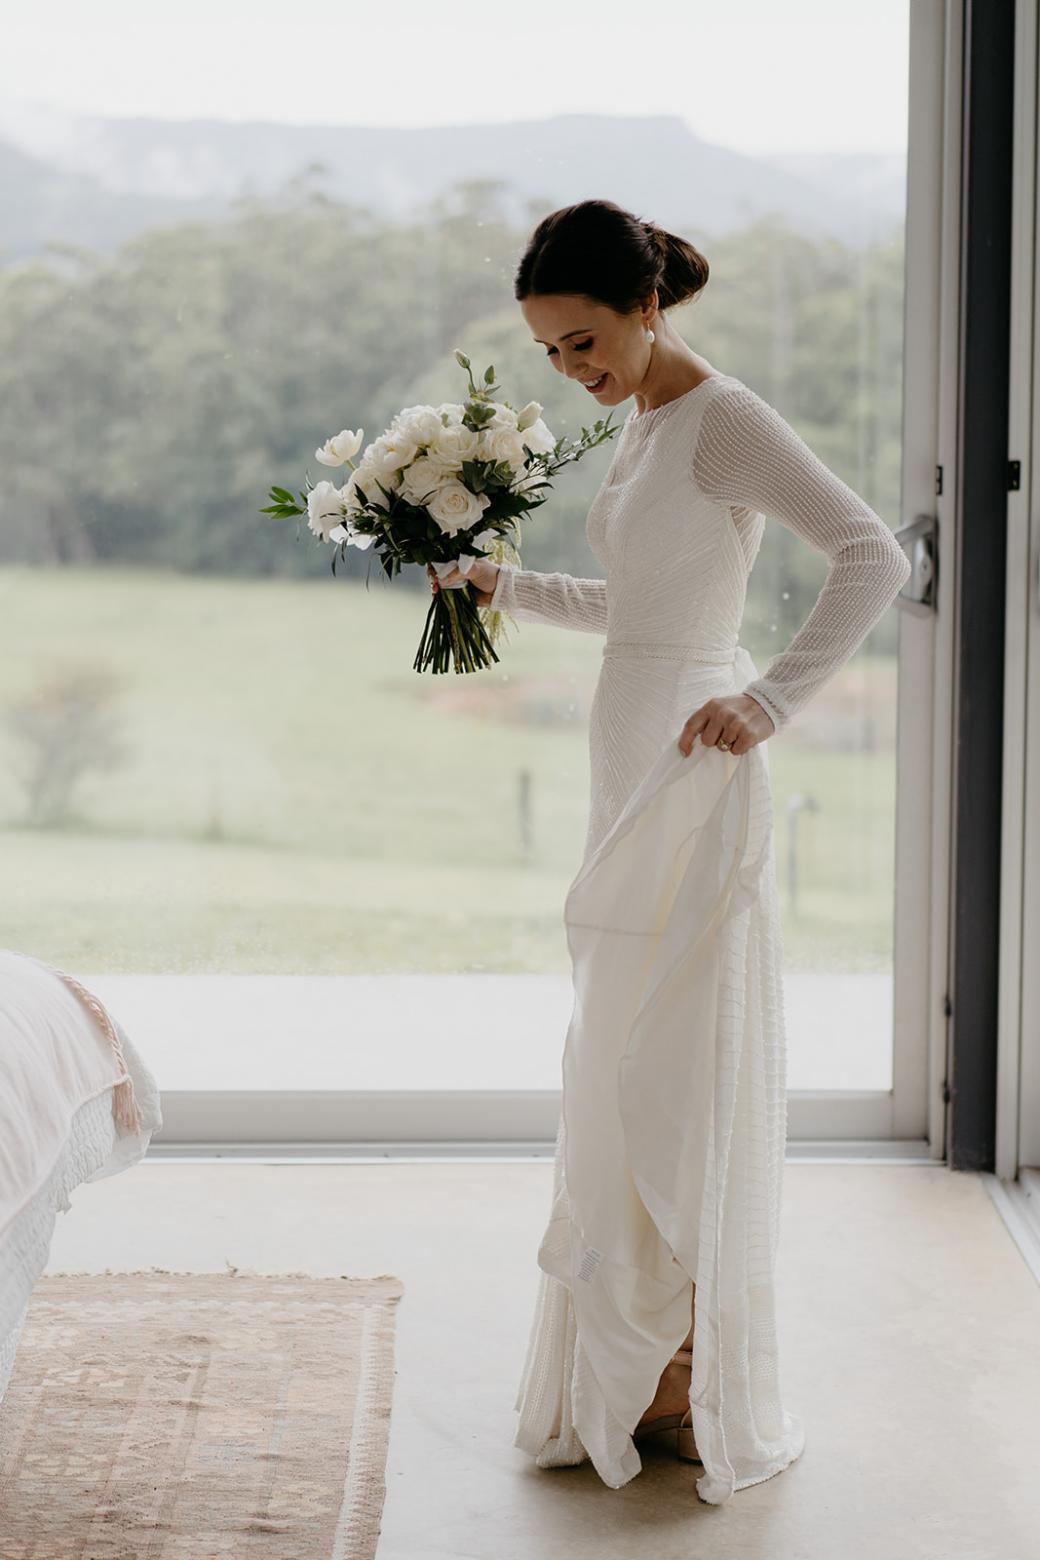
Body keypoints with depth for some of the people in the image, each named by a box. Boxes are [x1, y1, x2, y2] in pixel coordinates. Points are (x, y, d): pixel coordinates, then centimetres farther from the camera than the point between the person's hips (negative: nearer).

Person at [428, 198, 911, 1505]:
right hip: (632, 769, 10)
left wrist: (772, 701, -27)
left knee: (677, 1072, -3)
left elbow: (875, 556, -24)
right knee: (621, 1071, 13)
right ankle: (627, 1371, 24)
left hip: (691, 780, -10)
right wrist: (505, 587, 16)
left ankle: (699, 1385, 9)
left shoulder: (724, 420, -14)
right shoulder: (642, 425, 14)